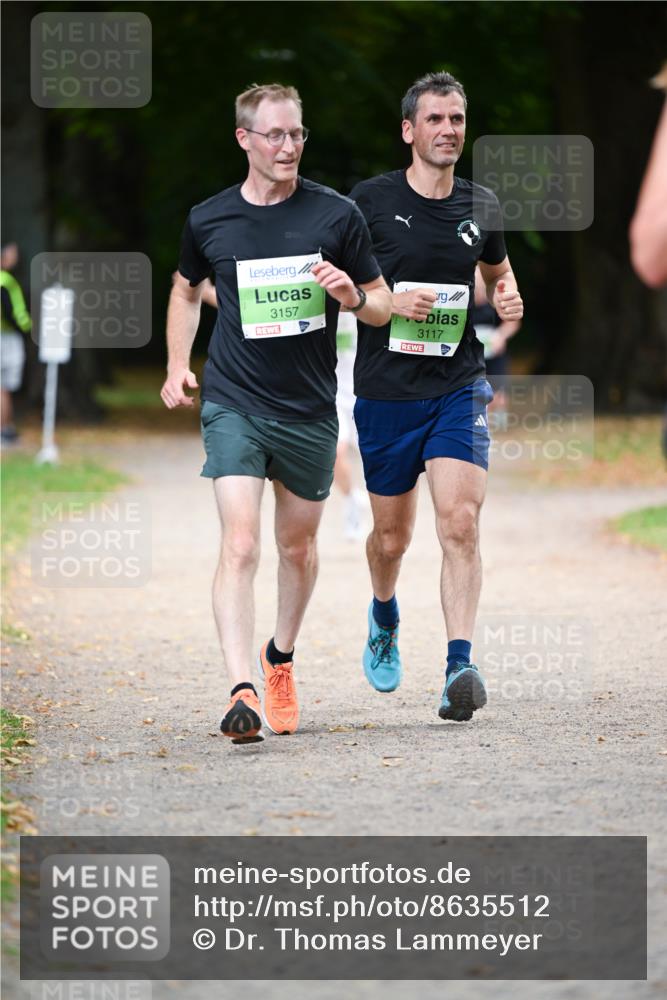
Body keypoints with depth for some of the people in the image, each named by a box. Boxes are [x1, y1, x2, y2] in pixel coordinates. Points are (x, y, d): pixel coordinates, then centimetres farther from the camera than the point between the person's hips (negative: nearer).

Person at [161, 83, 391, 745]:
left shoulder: (336, 215, -1)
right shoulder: (207, 220, 1)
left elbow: (381, 306, 6)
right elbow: (186, 290, 22)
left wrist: (352, 295, -16)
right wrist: (177, 365, 11)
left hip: (309, 410, 1)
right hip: (234, 404, -1)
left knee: (297, 546, 15)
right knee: (240, 545, -16)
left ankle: (281, 658, 40)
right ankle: (242, 693, -23)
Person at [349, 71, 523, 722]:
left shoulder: (481, 205, 6)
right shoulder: (371, 201, -5)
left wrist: (508, 299, 1)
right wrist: (389, 302, -17)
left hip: (458, 387, 1)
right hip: (386, 392, -1)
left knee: (460, 521, -17)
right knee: (392, 534, 11)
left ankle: (459, 669, -22)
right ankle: (383, 620, 44)